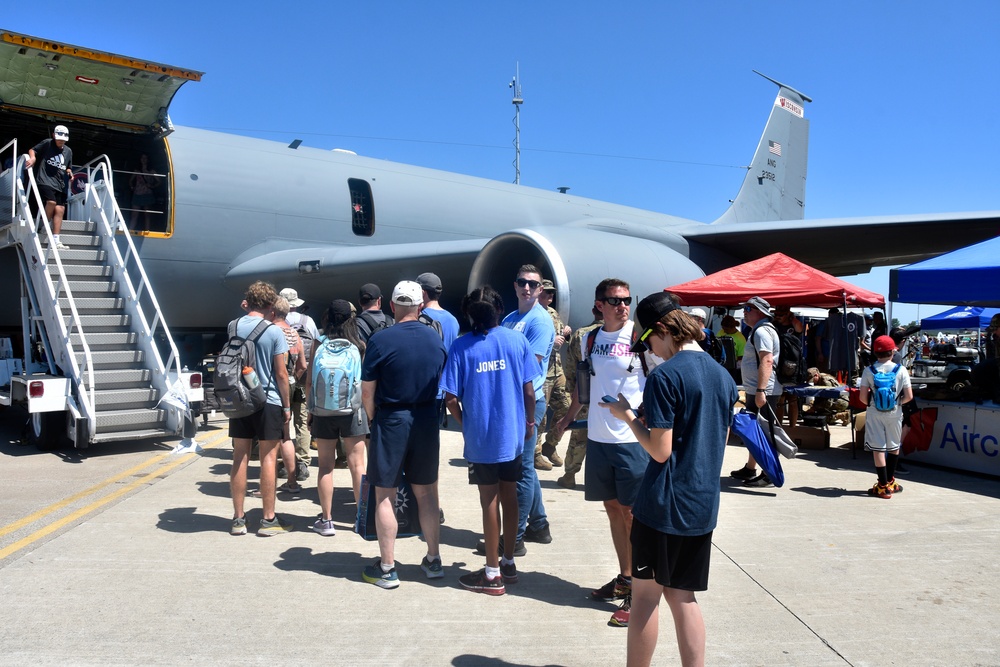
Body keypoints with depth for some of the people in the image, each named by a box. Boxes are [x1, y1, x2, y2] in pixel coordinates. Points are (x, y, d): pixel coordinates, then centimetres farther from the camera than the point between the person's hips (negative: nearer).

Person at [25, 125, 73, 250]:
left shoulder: (68, 151, 18)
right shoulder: (47, 143, 3)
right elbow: (32, 150, 7)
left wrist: (69, 172, 6)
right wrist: (32, 158, -14)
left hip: (60, 184, 5)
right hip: (45, 181, -5)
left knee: (60, 209, -3)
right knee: (52, 202, -27)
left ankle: (56, 240, -4)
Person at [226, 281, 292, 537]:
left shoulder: (233, 326, 0)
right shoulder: (273, 331, -11)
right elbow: (281, 373, -10)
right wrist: (286, 405, 1)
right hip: (268, 402, -4)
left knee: (240, 458, 10)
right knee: (268, 459, 3)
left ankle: (238, 519, 16)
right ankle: (268, 520, 9)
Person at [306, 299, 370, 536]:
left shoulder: (319, 343, -3)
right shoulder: (359, 345, -3)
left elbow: (309, 382, -2)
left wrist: (310, 409, 9)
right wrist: (369, 410, 12)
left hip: (323, 410, 0)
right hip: (352, 409, 0)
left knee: (325, 465, 8)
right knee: (357, 464, 6)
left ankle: (326, 520, 12)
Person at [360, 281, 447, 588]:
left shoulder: (380, 340, -13)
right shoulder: (436, 338, 0)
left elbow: (367, 392, -9)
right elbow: (443, 383, 7)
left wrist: (373, 419, 8)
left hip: (391, 422, -4)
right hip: (427, 421, 4)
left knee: (385, 495, 7)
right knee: (427, 492, 15)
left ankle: (387, 568, 13)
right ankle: (433, 560, 25)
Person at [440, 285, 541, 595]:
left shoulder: (462, 346, -9)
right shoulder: (517, 340, -4)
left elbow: (451, 398, -10)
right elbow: (529, 390, -4)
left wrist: (465, 424, 8)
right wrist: (529, 421, 13)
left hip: (480, 437, -2)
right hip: (512, 434, 2)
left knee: (489, 501, 6)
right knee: (509, 497, 15)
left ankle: (493, 574, 16)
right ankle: (508, 563, 28)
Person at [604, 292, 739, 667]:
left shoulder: (665, 376, -16)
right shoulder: (723, 376, 7)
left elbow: (660, 451, -17)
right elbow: (721, 442, 14)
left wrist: (628, 415, -5)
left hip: (664, 506, -7)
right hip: (703, 506, 7)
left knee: (646, 595, 8)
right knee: (682, 597, 16)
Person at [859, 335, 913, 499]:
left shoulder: (868, 371, -7)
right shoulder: (901, 370, -6)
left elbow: (863, 397, -9)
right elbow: (909, 396, -7)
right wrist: (898, 402, 12)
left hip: (874, 414, -1)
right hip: (894, 413, 2)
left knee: (878, 449, 1)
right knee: (894, 447, 19)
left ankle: (883, 487, 0)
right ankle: (890, 481, 32)